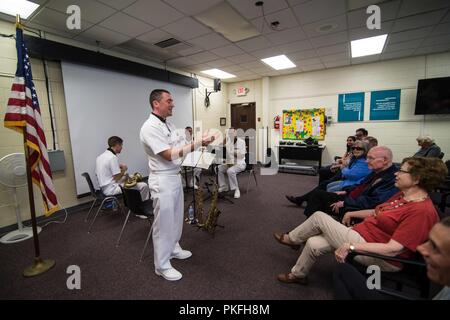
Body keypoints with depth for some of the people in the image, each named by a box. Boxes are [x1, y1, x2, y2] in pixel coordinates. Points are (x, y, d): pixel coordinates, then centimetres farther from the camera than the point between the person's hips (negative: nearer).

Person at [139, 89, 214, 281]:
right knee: (164, 222, 4)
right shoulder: (150, 127, -19)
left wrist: (201, 142, -4)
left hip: (175, 177, 9)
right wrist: (197, 144, -23)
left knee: (175, 217, 21)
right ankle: (162, 265, 22)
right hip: (162, 181, -9)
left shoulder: (168, 124, 10)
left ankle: (173, 249, 41)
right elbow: (169, 155, -24)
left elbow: (183, 145, 12)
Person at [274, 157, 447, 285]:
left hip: (378, 256, -8)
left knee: (319, 217, -8)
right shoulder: (402, 195, 6)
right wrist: (352, 214, 19)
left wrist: (352, 246, -30)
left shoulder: (422, 211, -23)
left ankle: (292, 239, 15)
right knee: (313, 244, -3)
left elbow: (393, 249, -27)